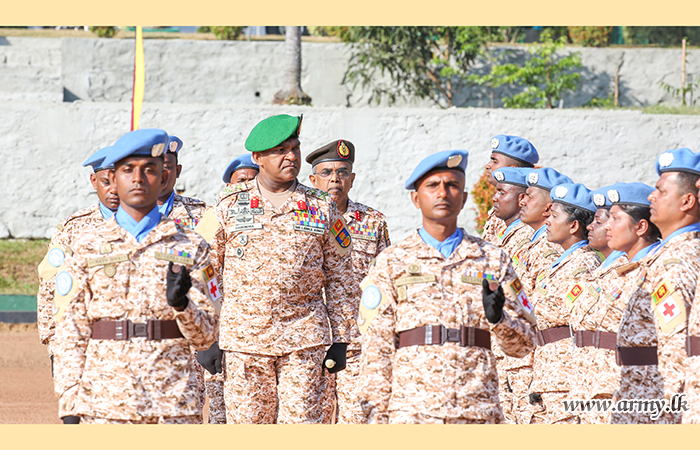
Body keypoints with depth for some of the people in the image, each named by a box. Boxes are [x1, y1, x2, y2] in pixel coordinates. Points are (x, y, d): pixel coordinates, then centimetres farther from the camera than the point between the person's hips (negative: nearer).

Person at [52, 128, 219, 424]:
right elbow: (70, 332, 5)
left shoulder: (190, 247, 8)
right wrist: (70, 408, -3)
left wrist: (181, 303, -14)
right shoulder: (86, 246, 8)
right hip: (104, 408, 0)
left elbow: (206, 336, 7)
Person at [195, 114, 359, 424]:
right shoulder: (229, 207, 5)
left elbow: (340, 279, 11)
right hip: (242, 339, 0)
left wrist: (340, 340, 6)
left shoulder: (322, 209, 8)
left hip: (305, 340, 0)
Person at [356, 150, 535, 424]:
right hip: (411, 412, -2)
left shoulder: (493, 260, 14)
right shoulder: (391, 262, 9)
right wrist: (375, 420, -3)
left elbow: (522, 344, 13)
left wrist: (498, 318, -9)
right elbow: (375, 348, 5)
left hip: (479, 412, 2)